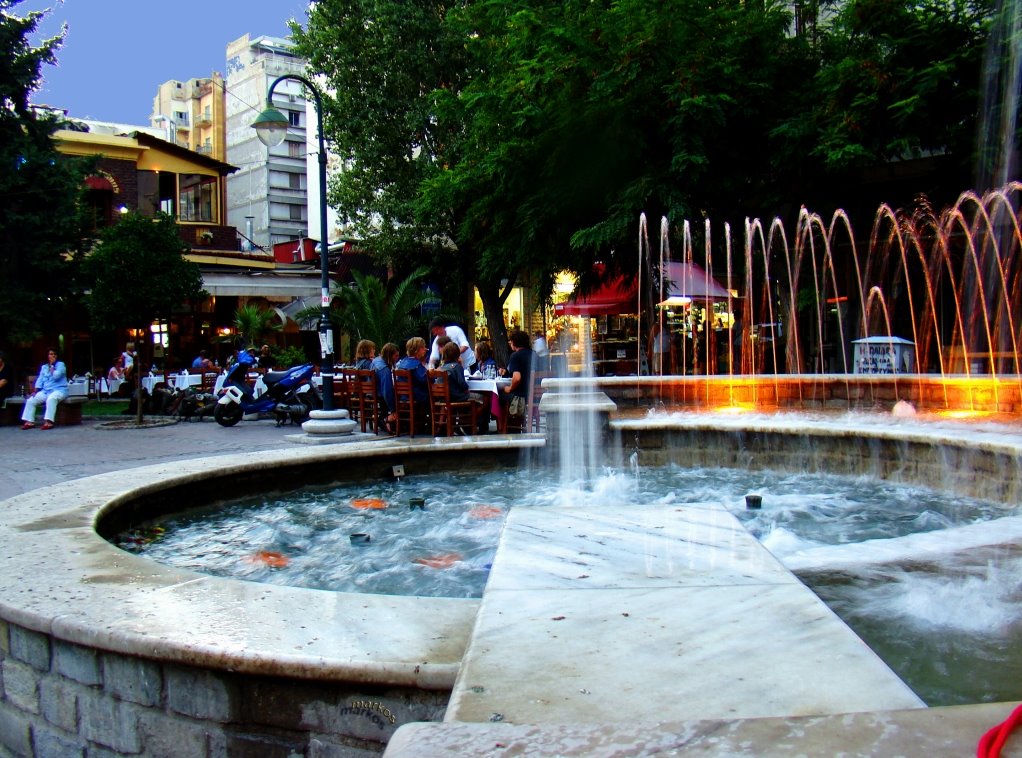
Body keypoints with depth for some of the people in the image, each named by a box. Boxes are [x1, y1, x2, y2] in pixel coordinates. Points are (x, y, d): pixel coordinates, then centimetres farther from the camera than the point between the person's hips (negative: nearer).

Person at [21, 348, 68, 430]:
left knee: (51, 398, -39)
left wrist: (51, 366, -5)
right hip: (45, 391, 6)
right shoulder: (43, 367, 19)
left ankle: (49, 422, -47)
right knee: (30, 400, -14)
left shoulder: (60, 364, 1)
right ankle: (29, 422, -16)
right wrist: (35, 392, 1)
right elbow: (39, 380, 13)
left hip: (59, 390, -6)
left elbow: (56, 376, -15)